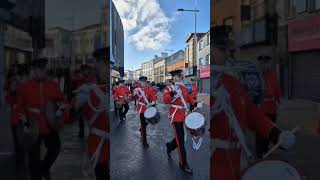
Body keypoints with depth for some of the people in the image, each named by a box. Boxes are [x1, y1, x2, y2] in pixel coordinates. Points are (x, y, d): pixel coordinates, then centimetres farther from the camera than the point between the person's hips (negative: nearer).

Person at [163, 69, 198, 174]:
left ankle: (169, 146, 47)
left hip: (183, 115, 7)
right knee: (180, 140, -4)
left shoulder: (183, 87, 9)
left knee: (180, 136, 17)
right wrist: (172, 93, -45)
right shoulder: (169, 88, -11)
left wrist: (195, 103, 7)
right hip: (175, 116, -7)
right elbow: (166, 100, -27)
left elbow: (188, 97, 22)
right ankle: (183, 163, 6)